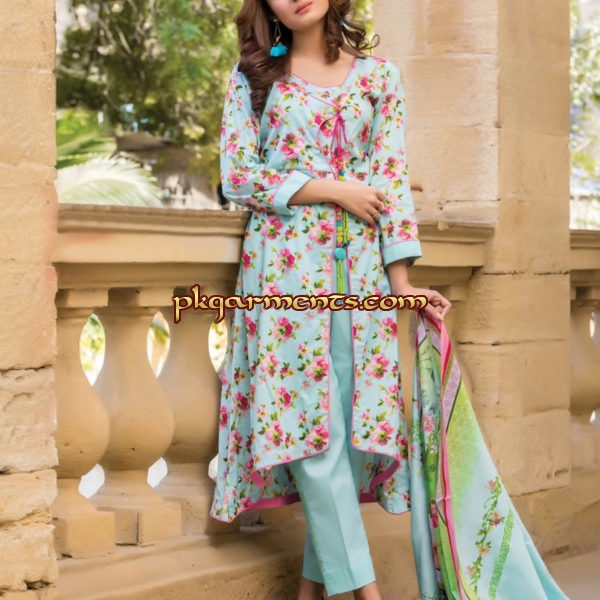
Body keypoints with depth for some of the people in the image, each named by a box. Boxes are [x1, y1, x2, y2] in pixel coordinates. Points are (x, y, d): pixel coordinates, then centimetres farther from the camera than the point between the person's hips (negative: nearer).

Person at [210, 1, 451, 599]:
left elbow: (392, 178, 6)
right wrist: (334, 189, -8)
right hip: (286, 262, -2)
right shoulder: (254, 76, 6)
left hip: (360, 266, 2)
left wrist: (403, 280, -1)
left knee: (356, 421, -2)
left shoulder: (377, 75, 11)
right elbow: (238, 175, -1)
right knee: (311, 422, -8)